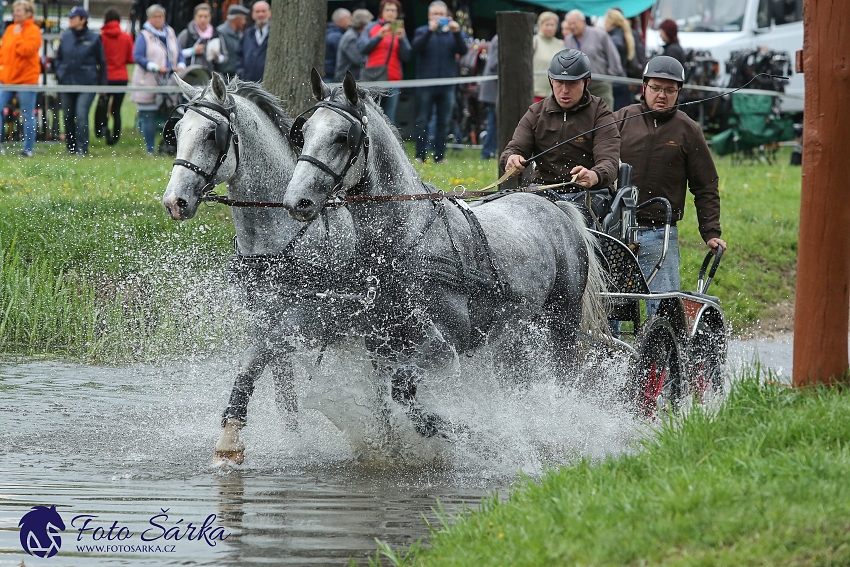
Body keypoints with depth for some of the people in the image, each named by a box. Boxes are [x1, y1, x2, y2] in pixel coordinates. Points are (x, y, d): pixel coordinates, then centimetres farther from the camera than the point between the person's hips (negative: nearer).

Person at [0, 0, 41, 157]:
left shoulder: (33, 31, -7)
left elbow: (26, 50, -21)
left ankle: (28, 149, 7)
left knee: (28, 116, 1)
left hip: (26, 78, -6)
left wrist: (18, 35, -13)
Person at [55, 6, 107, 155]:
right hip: (66, 82, 5)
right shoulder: (65, 37, 7)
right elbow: (58, 58, 19)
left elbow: (102, 62, 3)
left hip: (87, 83, -5)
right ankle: (71, 147, 22)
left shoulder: (93, 38, -3)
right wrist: (59, 73, 4)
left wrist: (102, 84, 1)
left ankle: (82, 148, -14)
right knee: (68, 117, 9)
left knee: (81, 115, -16)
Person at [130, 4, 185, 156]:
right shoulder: (143, 36, 1)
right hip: (149, 83, -4)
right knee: (149, 118, -4)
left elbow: (179, 54, 17)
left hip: (168, 84, 4)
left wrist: (181, 65, -4)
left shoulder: (170, 34, 16)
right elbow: (137, 57, -9)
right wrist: (155, 67, -19)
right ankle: (150, 150, 2)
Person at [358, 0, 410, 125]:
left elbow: (405, 56, 7)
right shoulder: (371, 28, 9)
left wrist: (401, 39, -10)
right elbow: (362, 48, -3)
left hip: (393, 79, 2)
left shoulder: (399, 31, 15)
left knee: (389, 118, -3)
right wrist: (379, 36, -14)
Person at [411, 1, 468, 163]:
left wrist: (457, 32, -22)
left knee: (443, 122, 3)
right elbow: (417, 47, -13)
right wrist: (430, 31, -26)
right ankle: (420, 156, 0)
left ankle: (439, 156, 7)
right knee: (422, 121, -2)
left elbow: (463, 50, -6)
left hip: (447, 85, 2)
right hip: (425, 84, -2)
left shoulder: (453, 33, 9)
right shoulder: (422, 31, 6)